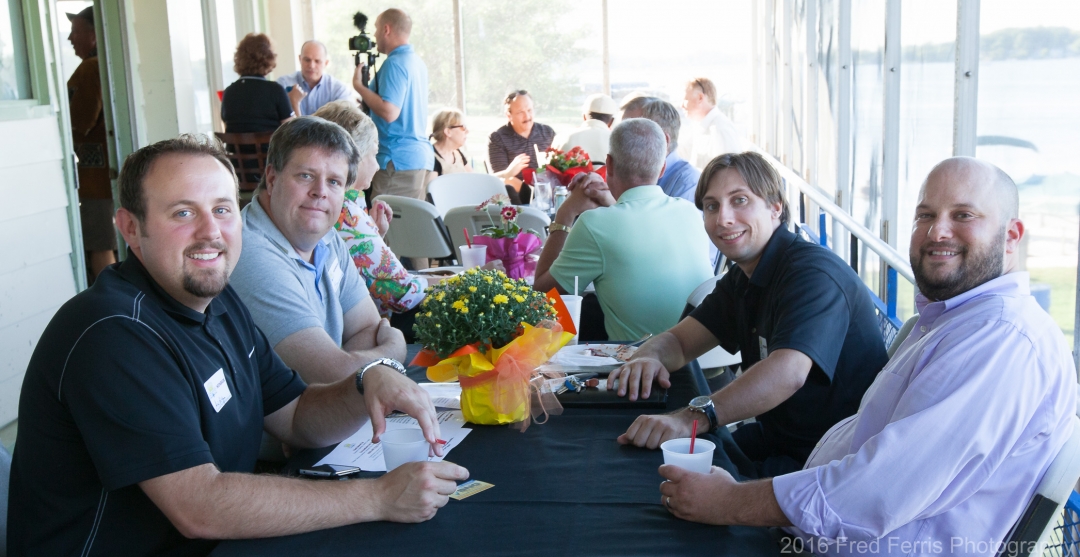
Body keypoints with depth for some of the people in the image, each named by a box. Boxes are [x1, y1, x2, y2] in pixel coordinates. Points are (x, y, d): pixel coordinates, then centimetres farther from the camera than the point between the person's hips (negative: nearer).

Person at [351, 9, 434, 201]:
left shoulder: (395, 63, -12)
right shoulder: (418, 62, 16)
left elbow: (389, 112, -22)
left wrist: (358, 85, -11)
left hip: (399, 158, -10)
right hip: (421, 154, 10)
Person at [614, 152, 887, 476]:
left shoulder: (813, 272, -20)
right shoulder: (740, 282, 10)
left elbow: (787, 373, -36)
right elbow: (679, 340, 9)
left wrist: (696, 417, -49)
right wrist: (647, 359, -16)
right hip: (776, 438, 8)